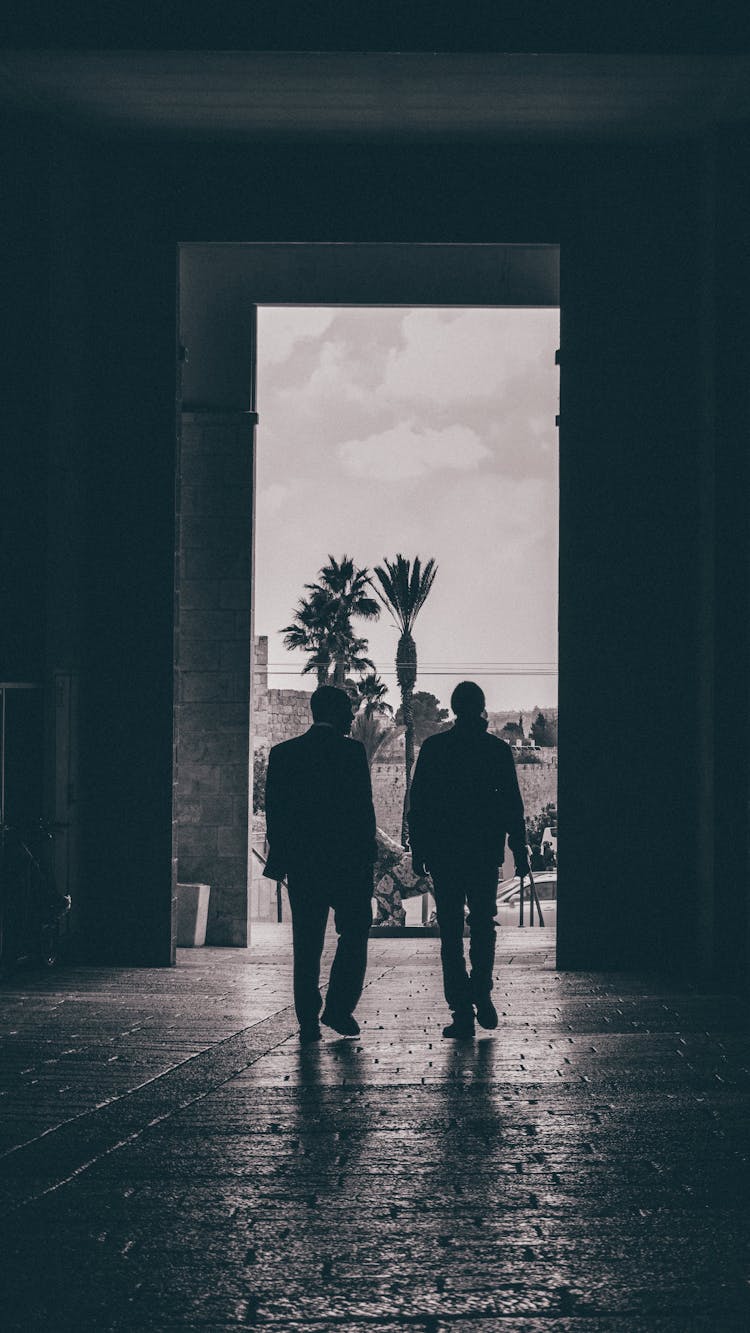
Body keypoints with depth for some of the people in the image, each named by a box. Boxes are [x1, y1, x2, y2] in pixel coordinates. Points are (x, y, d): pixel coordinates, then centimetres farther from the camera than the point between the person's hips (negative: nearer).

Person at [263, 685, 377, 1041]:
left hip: (301, 864, 4)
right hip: (348, 861, -4)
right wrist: (367, 853, -1)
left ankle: (308, 1021, 4)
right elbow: (364, 807, -9)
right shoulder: (351, 751, -6)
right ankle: (339, 1008, 2)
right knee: (354, 933, 11)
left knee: (306, 945, 7)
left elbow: (274, 811, 5)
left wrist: (280, 857, 11)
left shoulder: (282, 753, 5)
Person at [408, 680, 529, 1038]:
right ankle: (482, 993, -2)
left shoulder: (434, 747, -1)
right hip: (486, 852, 1)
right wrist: (520, 852, 5)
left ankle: (462, 1011, -2)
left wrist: (418, 851, 4)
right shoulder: (498, 748, 1)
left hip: (443, 853, -1)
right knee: (483, 924, 16)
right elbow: (513, 805, 1)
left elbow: (417, 804, -1)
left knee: (451, 932, 3)